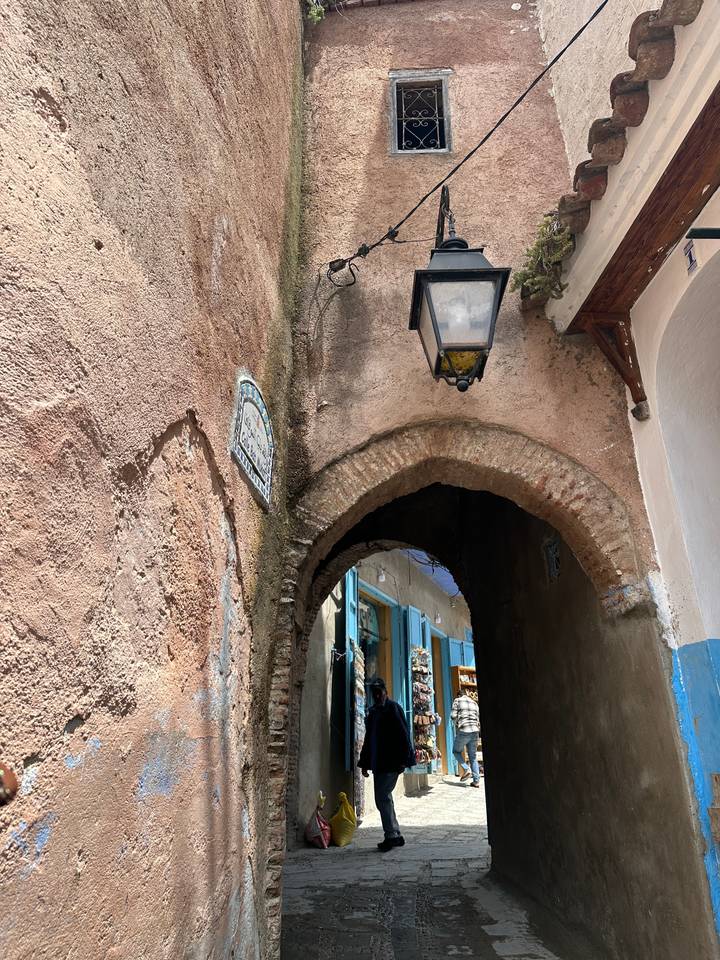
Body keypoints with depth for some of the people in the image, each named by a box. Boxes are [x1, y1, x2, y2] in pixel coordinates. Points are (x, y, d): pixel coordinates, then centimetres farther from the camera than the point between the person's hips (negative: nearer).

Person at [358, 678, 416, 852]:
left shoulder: (393, 708, -8)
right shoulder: (373, 712, 14)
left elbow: (403, 735, -12)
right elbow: (368, 739, 19)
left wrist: (403, 760, -17)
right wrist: (365, 763, 17)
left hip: (391, 763, -8)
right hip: (378, 764, 8)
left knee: (382, 798, -9)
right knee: (383, 798, 11)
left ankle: (391, 836, 0)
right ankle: (396, 835, 22)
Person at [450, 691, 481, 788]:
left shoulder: (457, 701, 5)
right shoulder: (474, 702, 19)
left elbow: (453, 716, -4)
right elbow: (478, 718, 14)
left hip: (463, 731, -5)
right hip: (475, 731, 5)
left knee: (456, 751, 15)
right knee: (473, 756, 12)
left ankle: (466, 769, -4)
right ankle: (476, 781, 7)